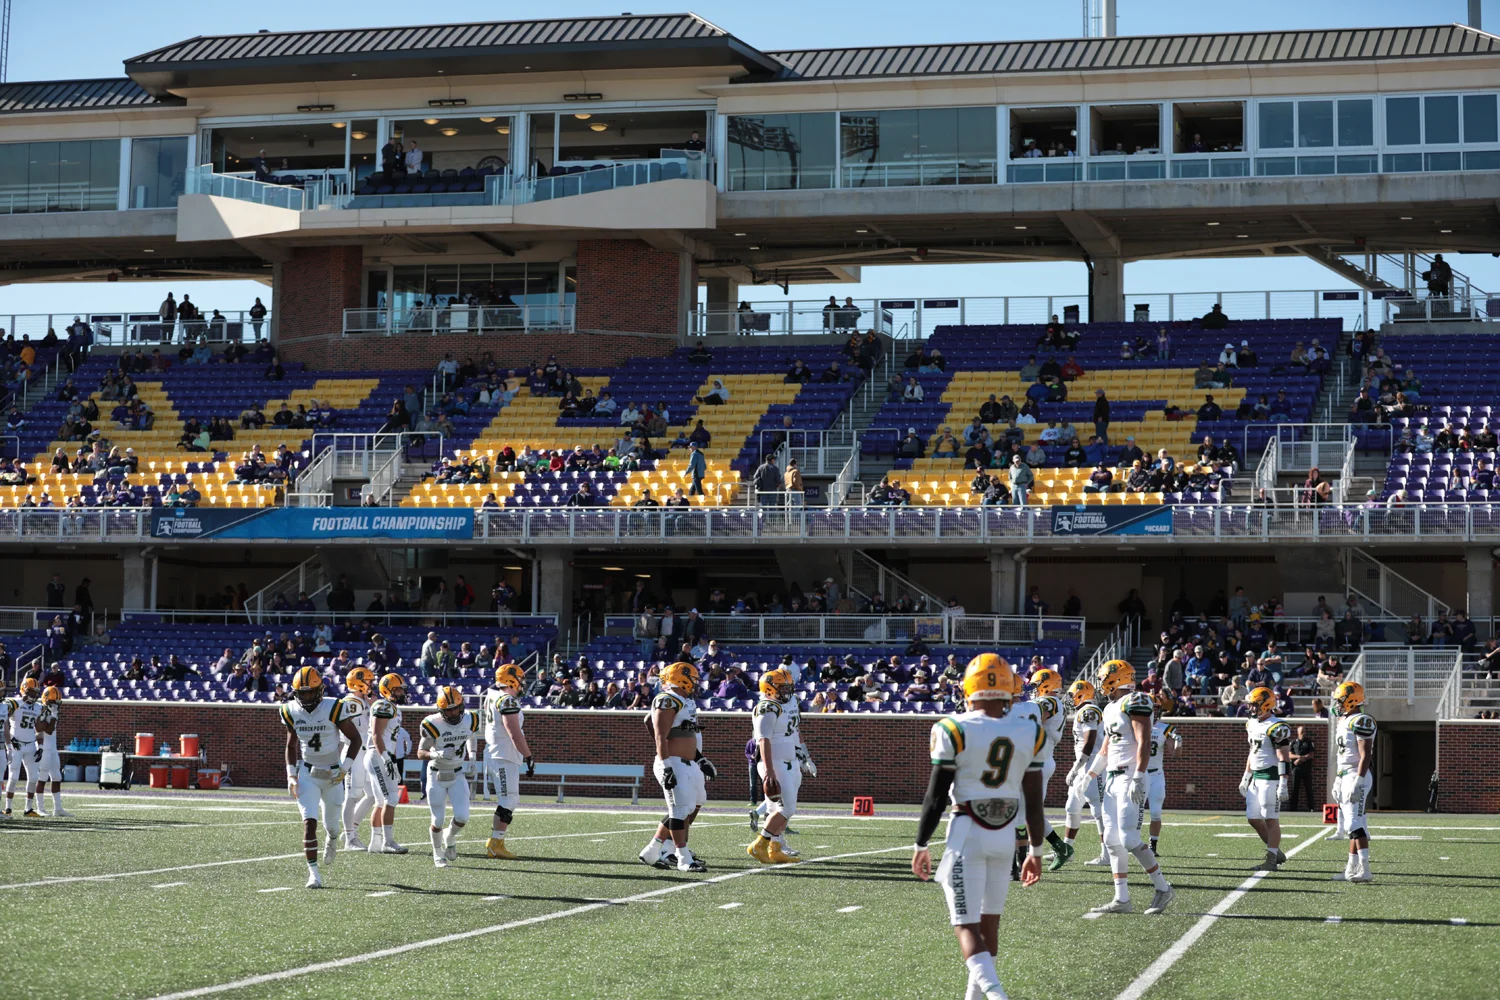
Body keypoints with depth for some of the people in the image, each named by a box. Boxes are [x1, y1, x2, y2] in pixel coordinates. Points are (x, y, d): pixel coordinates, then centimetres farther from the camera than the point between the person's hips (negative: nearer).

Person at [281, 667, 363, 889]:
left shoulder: (333, 708, -17)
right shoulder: (292, 712, -4)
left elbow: (355, 739, -8)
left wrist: (344, 768, -16)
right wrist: (291, 774, 2)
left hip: (332, 775, -1)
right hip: (306, 774, 1)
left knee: (332, 824, 12)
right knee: (309, 822, -14)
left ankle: (333, 840, 51)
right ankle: (313, 872, -11)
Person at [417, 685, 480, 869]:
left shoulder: (470, 720, -9)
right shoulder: (433, 725, -21)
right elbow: (420, 753, -13)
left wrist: (471, 759, 8)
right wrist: (437, 755, -32)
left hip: (458, 775, 2)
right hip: (437, 777, -2)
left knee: (462, 817, -11)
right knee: (438, 821, 1)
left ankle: (450, 837, 23)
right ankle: (438, 853, 27)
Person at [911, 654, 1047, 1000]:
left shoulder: (954, 730, -10)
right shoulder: (1028, 731, 1)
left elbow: (936, 796, -8)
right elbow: (1034, 800, 5)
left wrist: (921, 846, 3)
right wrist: (1036, 850, 15)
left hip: (967, 832, -4)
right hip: (1005, 834, 4)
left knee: (966, 924, -3)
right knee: (990, 920, 17)